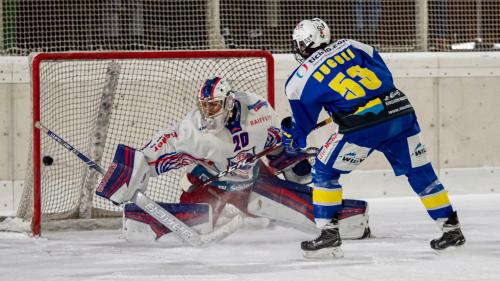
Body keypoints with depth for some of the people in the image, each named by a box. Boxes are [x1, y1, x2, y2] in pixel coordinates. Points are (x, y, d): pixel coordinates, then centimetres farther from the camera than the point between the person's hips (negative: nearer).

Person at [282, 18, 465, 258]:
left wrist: (291, 138, 39)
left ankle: (329, 233, 6)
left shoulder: (300, 80, 8)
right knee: (419, 171, 18)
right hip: (401, 110, 5)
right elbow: (386, 76, 20)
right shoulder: (352, 46, 16)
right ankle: (451, 228, 22)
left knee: (325, 170, 12)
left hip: (363, 125, -5)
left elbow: (302, 124, 19)